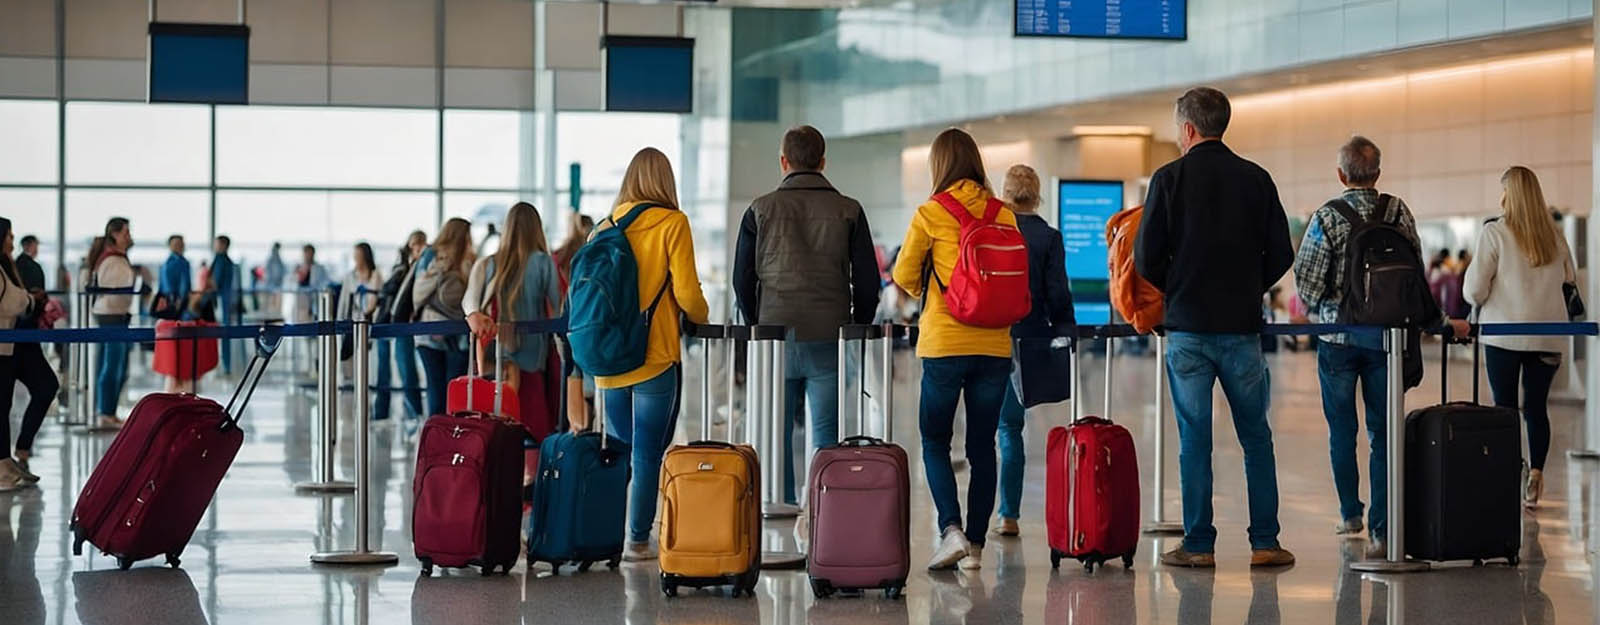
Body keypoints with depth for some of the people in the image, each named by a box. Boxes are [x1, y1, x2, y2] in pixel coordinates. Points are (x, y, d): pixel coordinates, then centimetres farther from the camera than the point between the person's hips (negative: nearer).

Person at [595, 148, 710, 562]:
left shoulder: (606, 227, 6)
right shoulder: (672, 224, -6)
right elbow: (687, 293, -10)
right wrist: (701, 317, 11)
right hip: (656, 356, -4)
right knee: (648, 452, 1)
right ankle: (638, 540, 1)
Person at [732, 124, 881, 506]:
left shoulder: (761, 210, 3)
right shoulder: (848, 211, 2)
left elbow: (743, 278, 6)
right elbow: (867, 281, 2)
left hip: (775, 338, 0)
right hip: (830, 341, 0)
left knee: (776, 437, 8)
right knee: (827, 437, 3)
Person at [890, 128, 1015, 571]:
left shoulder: (930, 214, -7)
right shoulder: (1004, 216, 2)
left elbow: (904, 277, 4)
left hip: (945, 344, -3)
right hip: (995, 346, 3)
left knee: (935, 440, 9)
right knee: (982, 446, 9)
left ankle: (952, 529, -9)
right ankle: (975, 545, 10)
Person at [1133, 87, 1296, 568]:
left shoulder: (1170, 178, -5)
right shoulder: (1256, 179, 3)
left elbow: (1146, 258, -6)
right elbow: (1281, 254, 4)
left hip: (1188, 327, -2)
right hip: (1242, 326, 2)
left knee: (1194, 439, 2)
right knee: (1256, 436, 9)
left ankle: (1198, 545, 3)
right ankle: (1265, 542, 7)